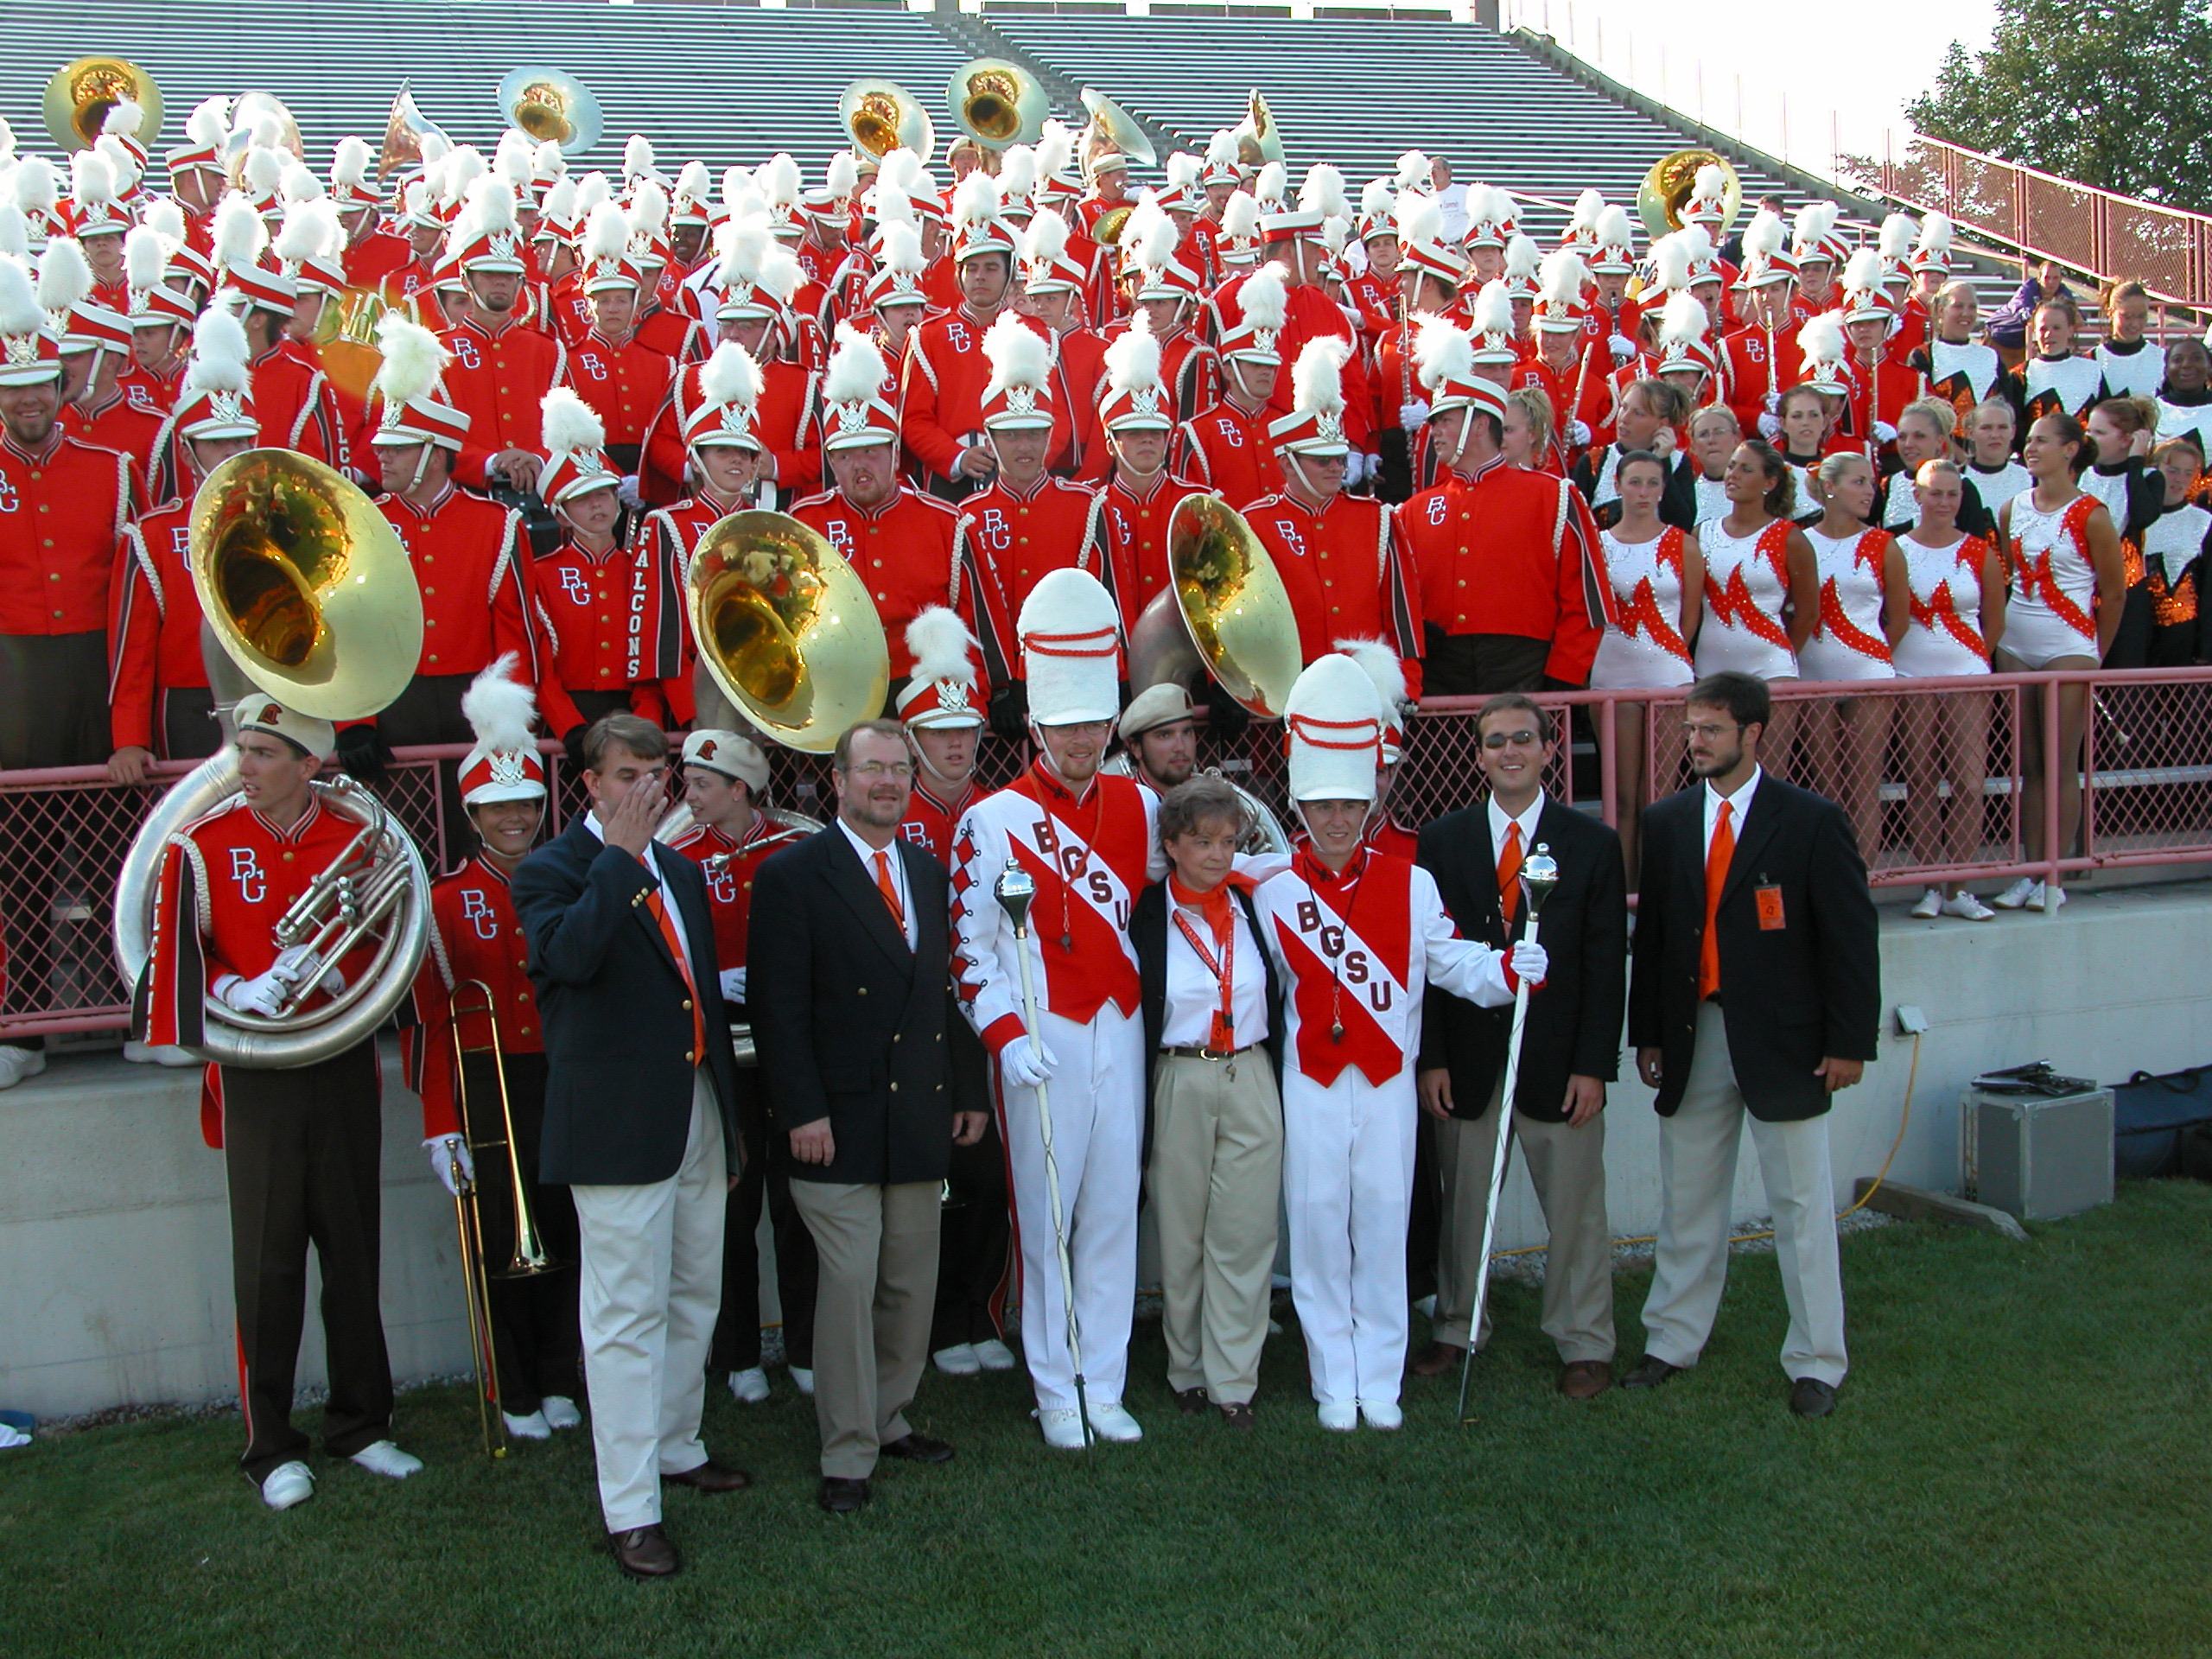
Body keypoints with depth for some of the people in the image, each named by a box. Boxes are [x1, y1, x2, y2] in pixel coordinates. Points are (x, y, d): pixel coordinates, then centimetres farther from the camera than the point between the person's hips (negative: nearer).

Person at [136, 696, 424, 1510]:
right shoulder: (201, 846, -1)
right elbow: (177, 956, -1)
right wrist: (237, 992, -16)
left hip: (345, 1067, 2)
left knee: (354, 1251, 8)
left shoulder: (358, 842, 3)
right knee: (268, 1261, 0)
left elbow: (385, 952, 6)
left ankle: (360, 1421, 22)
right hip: (257, 1075, -2)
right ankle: (270, 1445, 12)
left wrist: (325, 965, -12)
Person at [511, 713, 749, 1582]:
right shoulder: (552, 869, -6)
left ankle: (675, 1447, 35)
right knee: (627, 1313, -4)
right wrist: (620, 852, -22)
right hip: (619, 1125, -7)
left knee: (695, 1296, 17)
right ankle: (630, 1509, 3)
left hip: (698, 1115, 8)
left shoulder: (680, 872, 16)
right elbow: (569, 955, -28)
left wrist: (732, 1112, 17)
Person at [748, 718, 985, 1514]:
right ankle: (847, 1455, 9)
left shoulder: (930, 874, 14)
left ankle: (889, 1420, 28)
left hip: (921, 1119, 6)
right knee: (849, 1285, -3)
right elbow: (780, 1005, -10)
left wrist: (967, 1090, 12)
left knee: (913, 1284, 12)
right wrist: (802, 1110, -15)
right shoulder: (792, 875, -6)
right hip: (840, 1120, -6)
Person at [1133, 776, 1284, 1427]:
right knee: (1181, 1235, 7)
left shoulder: (1254, 907, 7)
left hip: (1252, 1085, 2)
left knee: (1245, 1236, 1)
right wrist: (1138, 1105, -6)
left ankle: (1233, 1381, 10)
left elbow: (1277, 1001, 13)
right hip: (1179, 1086, -2)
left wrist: (1279, 1083, 8)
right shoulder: (1145, 915, -3)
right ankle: (1186, 1371, 22)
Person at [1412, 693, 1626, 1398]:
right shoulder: (1442, 841, 4)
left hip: (1559, 1061, -1)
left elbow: (1606, 964, 0)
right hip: (1468, 1059, 1)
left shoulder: (1593, 843, 2)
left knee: (1576, 1209, 6)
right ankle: (1457, 1328, 27)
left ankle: (1584, 1344, 21)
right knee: (1463, 1202, 11)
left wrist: (1594, 1066, -7)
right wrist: (1430, 1058, -4)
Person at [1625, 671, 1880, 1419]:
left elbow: (1852, 937, -5)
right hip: (1691, 1040, 4)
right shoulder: (1665, 823, 7)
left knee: (1802, 1205, 4)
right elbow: (1650, 935, 10)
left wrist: (1849, 1042, -9)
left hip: (1782, 1042, -4)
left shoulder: (1812, 822, -5)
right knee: (1686, 1202, 12)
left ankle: (1815, 1364, 16)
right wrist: (1646, 1034, 6)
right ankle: (1672, 1342, 26)